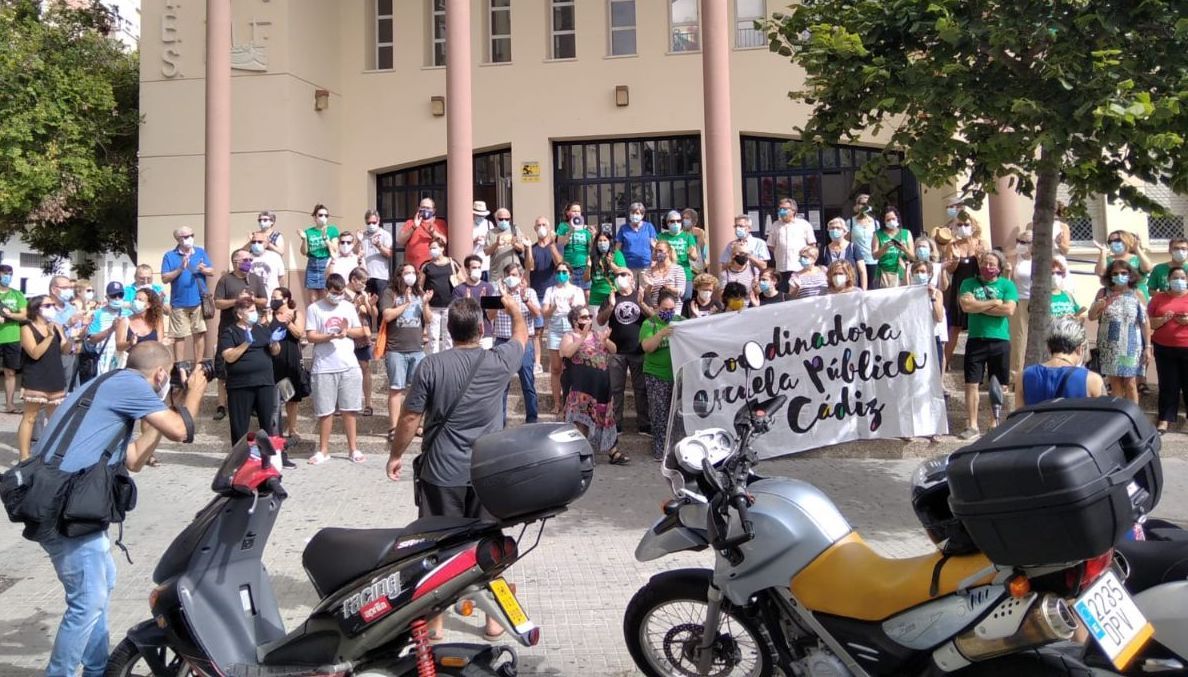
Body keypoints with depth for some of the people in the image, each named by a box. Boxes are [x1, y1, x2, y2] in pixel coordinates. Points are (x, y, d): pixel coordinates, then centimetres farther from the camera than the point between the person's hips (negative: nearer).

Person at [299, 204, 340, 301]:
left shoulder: (333, 230, 5)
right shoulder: (309, 231, 8)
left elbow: (335, 249, -4)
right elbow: (304, 252, 6)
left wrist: (325, 238, -16)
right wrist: (304, 239, -9)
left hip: (326, 265, -2)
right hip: (312, 265, 2)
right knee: (313, 299, 3)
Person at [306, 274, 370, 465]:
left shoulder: (348, 306, 8)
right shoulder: (314, 308, -2)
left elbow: (360, 331, 11)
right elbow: (310, 336, -6)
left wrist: (347, 331, -9)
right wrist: (331, 336, -21)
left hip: (349, 366, 2)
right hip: (324, 368, -2)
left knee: (349, 409, 7)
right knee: (325, 411, 5)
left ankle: (353, 449, 15)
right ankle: (323, 450, 17)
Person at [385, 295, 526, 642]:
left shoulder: (431, 366, -11)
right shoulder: (499, 362, -7)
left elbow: (410, 418, -6)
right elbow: (522, 336, 15)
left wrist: (395, 455, 9)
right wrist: (514, 307, 33)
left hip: (441, 472, -1)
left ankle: (434, 620, 21)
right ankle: (494, 617, 25)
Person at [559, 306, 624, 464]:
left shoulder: (598, 333, 15)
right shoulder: (569, 336, -1)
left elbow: (613, 350, 7)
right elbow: (567, 352, -20)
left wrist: (605, 340, -13)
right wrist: (582, 337, -26)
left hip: (601, 386, 5)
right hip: (581, 387, -5)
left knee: (605, 417, 10)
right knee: (580, 420, -5)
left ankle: (613, 452, 17)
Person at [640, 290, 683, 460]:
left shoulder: (682, 321, 10)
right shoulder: (650, 323, -1)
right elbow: (647, 347, -14)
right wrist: (661, 333, -27)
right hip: (657, 376, -3)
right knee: (659, 414, -1)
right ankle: (659, 448, 7)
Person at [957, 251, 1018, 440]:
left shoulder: (1007, 285, 5)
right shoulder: (969, 284, 6)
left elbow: (1009, 309, -10)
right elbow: (966, 306, -10)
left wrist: (979, 307, -9)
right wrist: (994, 303, -9)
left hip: (1000, 341, 0)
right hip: (976, 339, 0)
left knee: (999, 386, 6)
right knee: (971, 384, -1)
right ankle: (973, 426, 7)